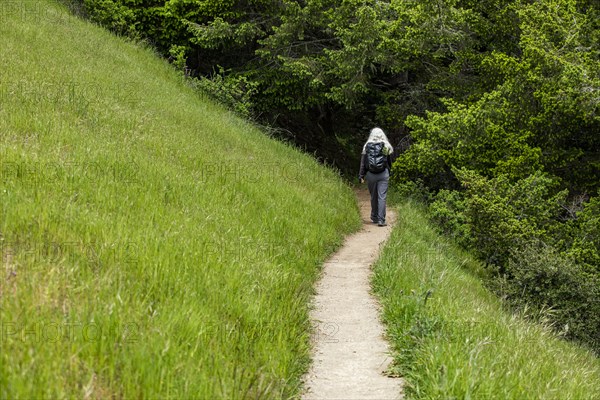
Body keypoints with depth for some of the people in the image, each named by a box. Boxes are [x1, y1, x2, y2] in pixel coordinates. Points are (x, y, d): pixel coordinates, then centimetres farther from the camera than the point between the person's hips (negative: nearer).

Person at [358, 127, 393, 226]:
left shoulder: (367, 146, -1)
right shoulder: (386, 146, 0)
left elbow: (363, 162, -1)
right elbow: (389, 162, 8)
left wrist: (361, 176, 3)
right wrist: (388, 172, 22)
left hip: (371, 174, 1)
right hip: (383, 174, -1)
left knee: (373, 197, 14)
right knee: (382, 197, -3)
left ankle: (374, 217, 25)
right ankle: (381, 220, -8)